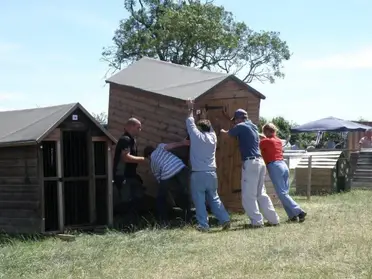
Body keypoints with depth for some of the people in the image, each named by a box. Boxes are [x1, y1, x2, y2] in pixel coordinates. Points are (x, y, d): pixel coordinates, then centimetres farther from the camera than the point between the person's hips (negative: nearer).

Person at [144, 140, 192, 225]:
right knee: (184, 194, 23)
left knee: (161, 197, 23)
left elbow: (159, 179, 27)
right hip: (181, 168, 1)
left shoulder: (152, 164, 28)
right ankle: (187, 218, 25)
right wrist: (183, 143, 0)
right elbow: (167, 146, 2)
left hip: (167, 175, -1)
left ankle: (164, 221, 17)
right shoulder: (160, 147, 26)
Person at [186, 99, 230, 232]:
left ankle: (203, 225, -5)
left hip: (198, 174, -5)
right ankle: (225, 219, 4)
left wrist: (191, 109, 21)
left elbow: (190, 123, 8)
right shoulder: (212, 136, 6)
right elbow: (209, 126, 25)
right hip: (211, 173, 5)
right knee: (214, 199, 12)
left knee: (199, 201, -1)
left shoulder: (197, 136, -4)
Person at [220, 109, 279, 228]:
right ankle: (274, 219, 11)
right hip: (260, 162, 8)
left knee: (248, 195, -4)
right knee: (261, 194, 13)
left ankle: (257, 221, -8)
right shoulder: (253, 127, 19)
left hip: (250, 163, -8)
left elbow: (228, 134, 12)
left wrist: (222, 131, 36)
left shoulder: (241, 126, -4)